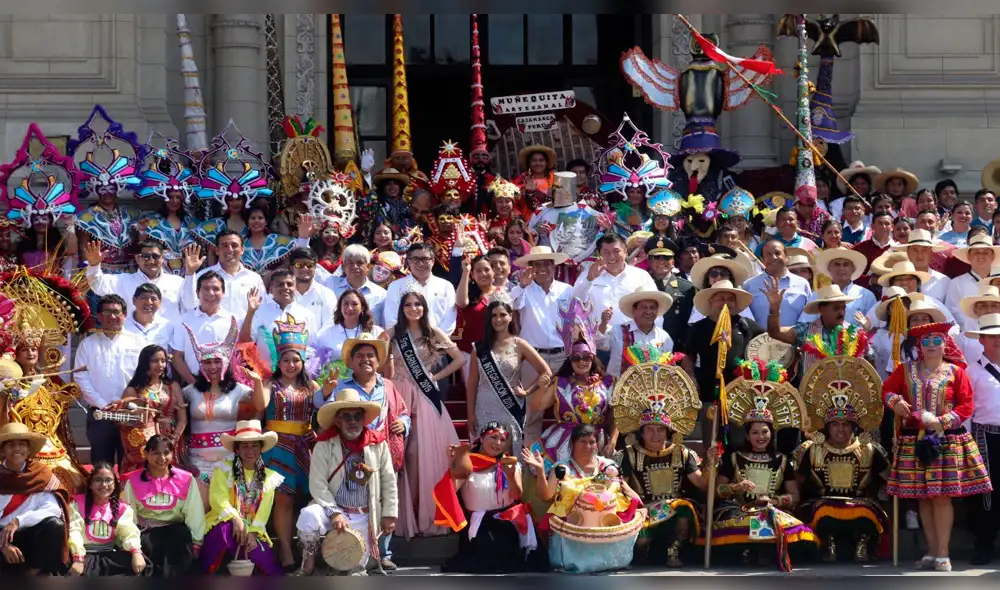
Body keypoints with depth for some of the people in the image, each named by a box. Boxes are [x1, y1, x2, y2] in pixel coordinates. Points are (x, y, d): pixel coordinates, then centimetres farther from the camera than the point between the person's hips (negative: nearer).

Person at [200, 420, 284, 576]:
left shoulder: (269, 477, 10)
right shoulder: (224, 470, 1)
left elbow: (263, 512, -1)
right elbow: (217, 500, -14)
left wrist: (253, 533, -18)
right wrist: (235, 518, -30)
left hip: (253, 532, 3)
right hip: (224, 525, -3)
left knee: (271, 572, -19)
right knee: (226, 528, -41)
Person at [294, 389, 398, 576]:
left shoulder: (378, 445, 0)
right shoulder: (324, 445, -7)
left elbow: (389, 482, 7)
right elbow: (317, 484, -13)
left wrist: (389, 514, 4)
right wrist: (334, 513, -23)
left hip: (363, 516, 2)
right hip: (332, 509, -2)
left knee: (356, 569, -3)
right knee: (309, 516, -34)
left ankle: (369, 555, 35)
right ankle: (308, 566, -12)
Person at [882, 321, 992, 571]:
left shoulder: (956, 372, 0)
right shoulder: (906, 370, 8)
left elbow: (966, 407, -3)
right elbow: (887, 389, 13)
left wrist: (942, 421, -16)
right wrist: (895, 401, -10)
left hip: (947, 441, -3)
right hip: (914, 440, 3)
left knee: (942, 497, -7)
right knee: (923, 498, 6)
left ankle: (942, 554, -1)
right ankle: (932, 551, 15)